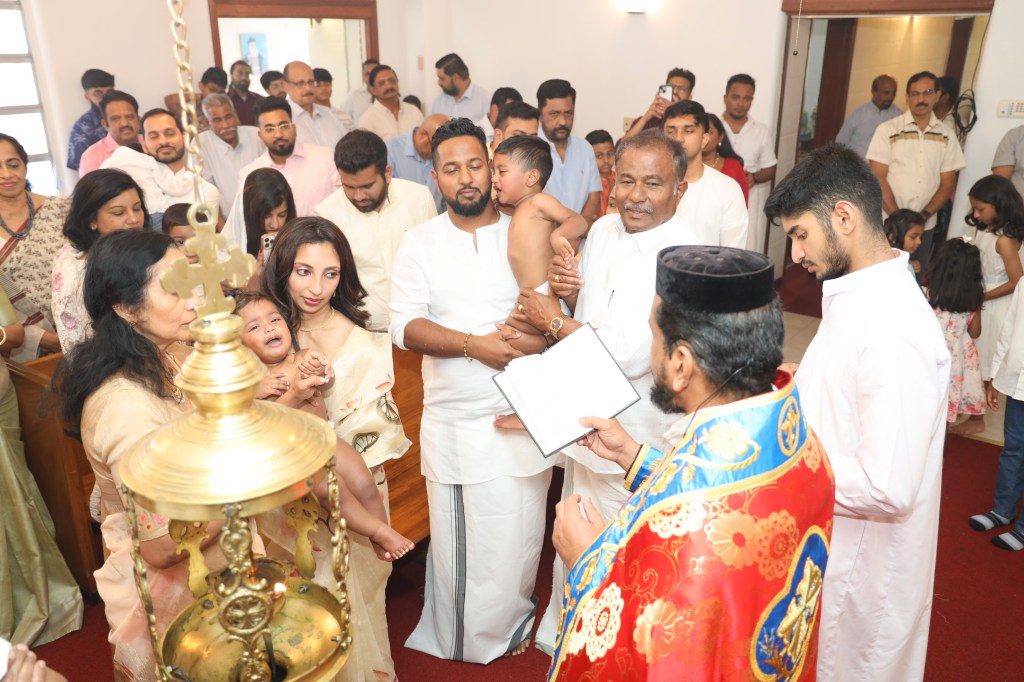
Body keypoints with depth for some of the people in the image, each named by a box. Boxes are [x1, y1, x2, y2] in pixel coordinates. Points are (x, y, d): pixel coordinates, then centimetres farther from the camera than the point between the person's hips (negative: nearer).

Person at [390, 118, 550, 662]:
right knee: (460, 541, 10)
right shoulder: (420, 242, 3)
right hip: (455, 422, 0)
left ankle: (510, 626, 38)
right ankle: (463, 644, 34)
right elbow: (404, 326, -6)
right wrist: (474, 344, -17)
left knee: (520, 536, 11)